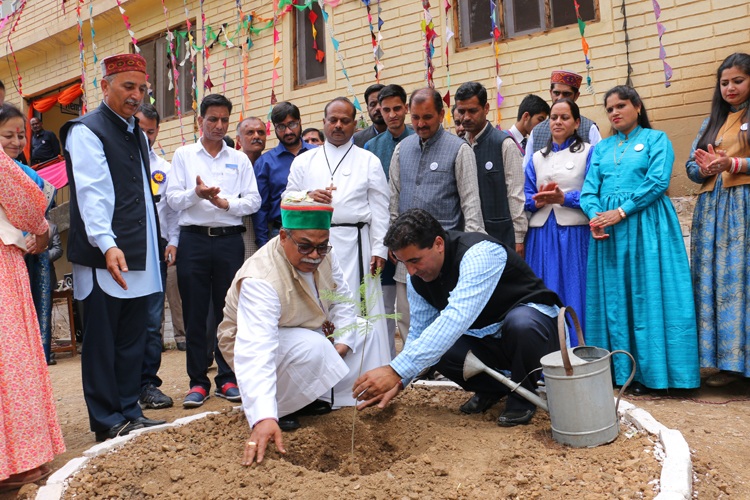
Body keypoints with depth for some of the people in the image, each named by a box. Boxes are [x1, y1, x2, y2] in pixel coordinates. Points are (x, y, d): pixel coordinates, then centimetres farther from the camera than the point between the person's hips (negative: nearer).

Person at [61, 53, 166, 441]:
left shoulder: (137, 134, 19)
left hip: (139, 257, 8)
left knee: (133, 340, 12)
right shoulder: (86, 131, -6)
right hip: (103, 258, -8)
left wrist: (152, 250, 19)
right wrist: (107, 244, -32)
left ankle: (129, 412, 23)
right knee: (102, 342, 3)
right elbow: (90, 192, -19)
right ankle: (108, 422, 13)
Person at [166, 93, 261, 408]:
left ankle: (227, 379, 15)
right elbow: (172, 199, 2)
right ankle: (198, 382, 11)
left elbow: (254, 201, 5)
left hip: (229, 240, 1)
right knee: (194, 314, 2)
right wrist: (196, 193, -16)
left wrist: (226, 202, -11)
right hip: (194, 240, 0)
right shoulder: (184, 155, 10)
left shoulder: (239, 159, 12)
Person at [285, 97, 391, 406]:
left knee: (361, 310, -4)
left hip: (355, 244, -2)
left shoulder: (368, 161, 11)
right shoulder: (304, 162, 17)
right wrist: (310, 196, -5)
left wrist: (379, 248, -4)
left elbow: (379, 209, 5)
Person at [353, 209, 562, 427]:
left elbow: (457, 318, -44)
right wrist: (398, 381, -14)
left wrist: (396, 370, -48)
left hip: (534, 323, -5)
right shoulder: (417, 277, -8)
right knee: (437, 348, -23)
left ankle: (522, 396, -9)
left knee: (520, 322, -39)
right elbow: (419, 332, 1)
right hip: (487, 339, 6)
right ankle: (492, 388, 7)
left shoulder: (479, 254, -32)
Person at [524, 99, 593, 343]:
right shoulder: (537, 158, 18)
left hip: (574, 233, -4)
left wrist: (563, 198, -18)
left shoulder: (588, 152, 6)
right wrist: (539, 200, -11)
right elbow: (526, 197, 11)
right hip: (541, 233, 4)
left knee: (573, 295, -2)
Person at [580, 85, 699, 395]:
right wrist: (594, 215, -13)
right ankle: (618, 369, 13)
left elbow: (658, 181, -9)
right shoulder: (602, 147, 17)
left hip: (645, 224, -4)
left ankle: (649, 371, 4)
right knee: (612, 297, 5)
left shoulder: (656, 138, 5)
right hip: (606, 226, 4)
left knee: (647, 295, -4)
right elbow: (589, 188, 8)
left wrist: (620, 212, -16)